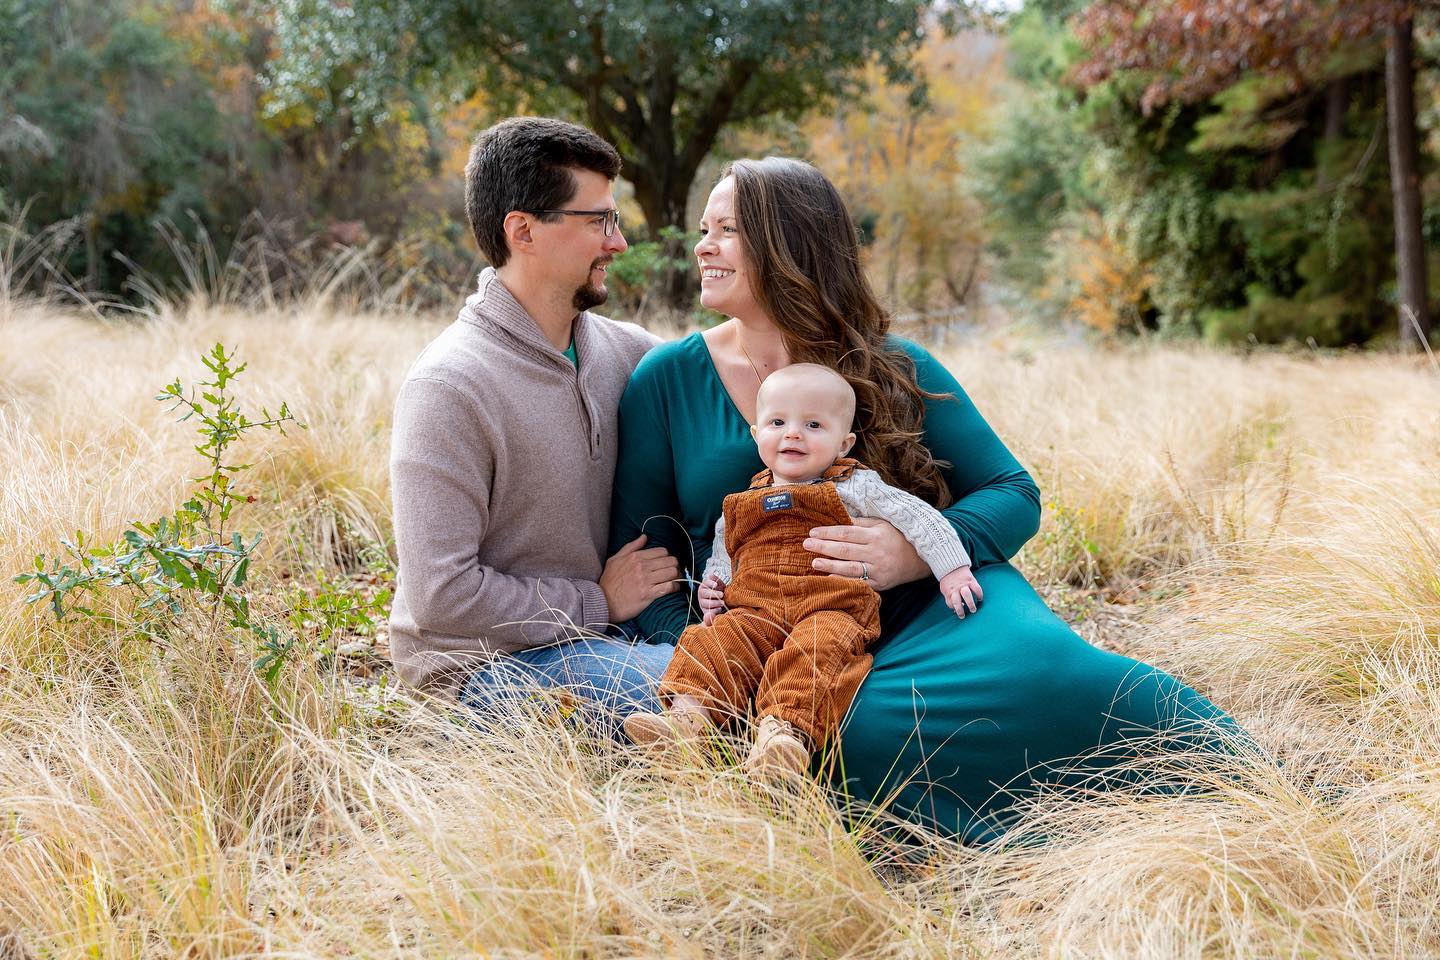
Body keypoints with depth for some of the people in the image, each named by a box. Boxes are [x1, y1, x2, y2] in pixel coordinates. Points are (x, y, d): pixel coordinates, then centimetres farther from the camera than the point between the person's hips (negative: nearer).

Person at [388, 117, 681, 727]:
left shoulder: (625, 351, 4)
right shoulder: (447, 387, -18)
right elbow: (441, 596, -21)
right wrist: (599, 603, -12)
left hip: (599, 626, 7)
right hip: (483, 660, -7)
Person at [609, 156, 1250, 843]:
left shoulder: (894, 368, 8)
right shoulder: (667, 379, 8)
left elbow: (1014, 494, 6)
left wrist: (915, 552, -14)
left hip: (927, 606, 1)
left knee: (1032, 663, -32)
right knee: (863, 731, -37)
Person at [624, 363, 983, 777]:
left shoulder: (855, 488, 9)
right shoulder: (741, 506, 22)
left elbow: (917, 516, 5)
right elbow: (722, 555, 34)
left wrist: (952, 570, -3)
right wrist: (711, 589, 12)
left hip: (830, 610, -4)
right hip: (754, 612, 4)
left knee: (820, 646, -35)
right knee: (716, 639, -24)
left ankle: (789, 728, -54)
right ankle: (688, 712, -40)